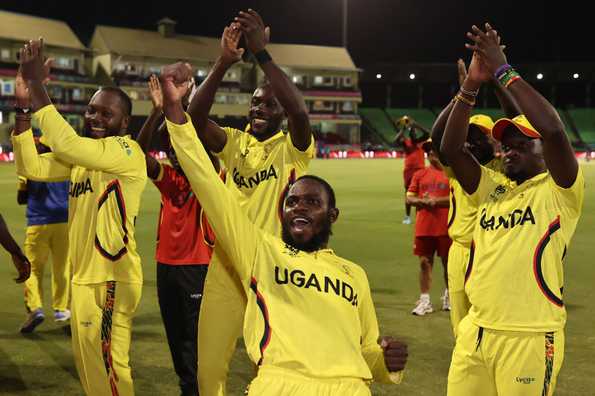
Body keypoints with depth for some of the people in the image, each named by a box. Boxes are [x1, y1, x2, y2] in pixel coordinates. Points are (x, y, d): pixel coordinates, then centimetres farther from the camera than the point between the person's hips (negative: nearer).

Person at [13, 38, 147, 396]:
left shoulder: (127, 151, -14)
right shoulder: (82, 156, 13)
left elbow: (66, 144, -28)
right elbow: (32, 167, 4)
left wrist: (36, 82, -24)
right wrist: (23, 108, -6)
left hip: (112, 278, -9)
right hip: (83, 276, 9)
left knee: (107, 364, -3)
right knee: (87, 360, 18)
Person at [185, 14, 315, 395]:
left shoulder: (293, 148, -1)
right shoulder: (234, 142, 7)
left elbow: (300, 112, -23)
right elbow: (195, 119, -11)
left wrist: (262, 53, -26)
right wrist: (224, 63, -23)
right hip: (226, 267, 3)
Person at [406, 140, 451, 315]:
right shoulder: (420, 174, 11)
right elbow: (409, 198, 7)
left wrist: (436, 200, -17)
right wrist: (422, 200, -12)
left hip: (445, 227, -3)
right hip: (423, 227, 3)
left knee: (448, 262, 8)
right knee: (424, 262, 4)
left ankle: (449, 296, 27)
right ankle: (424, 301, 9)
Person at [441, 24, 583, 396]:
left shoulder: (559, 192, -3)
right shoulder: (493, 190, 14)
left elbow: (553, 129, -19)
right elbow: (451, 149, 3)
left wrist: (504, 71, -15)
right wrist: (471, 85, -7)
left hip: (529, 337, -5)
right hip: (475, 331, 6)